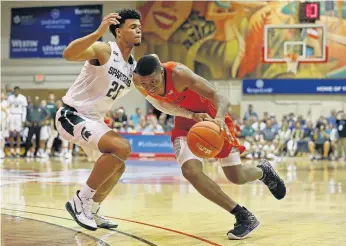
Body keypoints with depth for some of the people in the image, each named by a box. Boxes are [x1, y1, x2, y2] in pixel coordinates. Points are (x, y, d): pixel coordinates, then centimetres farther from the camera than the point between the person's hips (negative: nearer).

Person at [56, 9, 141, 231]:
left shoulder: (134, 68, 7)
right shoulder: (104, 50, -17)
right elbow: (69, 54, -36)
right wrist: (98, 33, -47)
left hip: (93, 120, 9)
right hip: (72, 115, -9)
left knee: (117, 166, 18)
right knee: (122, 147, -26)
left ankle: (92, 211, 32)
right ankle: (80, 200, -15)